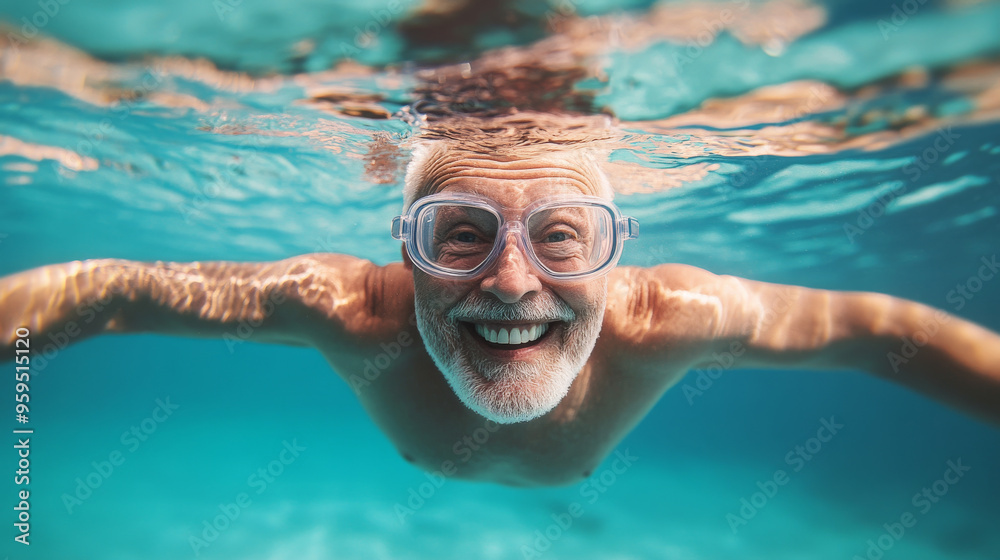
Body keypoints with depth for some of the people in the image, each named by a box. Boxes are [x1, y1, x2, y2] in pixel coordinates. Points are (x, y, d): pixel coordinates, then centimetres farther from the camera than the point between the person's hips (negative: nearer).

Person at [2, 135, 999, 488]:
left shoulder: (670, 317, -47)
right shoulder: (353, 309, -48)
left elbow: (879, 328, -33)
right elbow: (115, 290, -38)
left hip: (567, 473, 1)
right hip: (423, 469, 0)